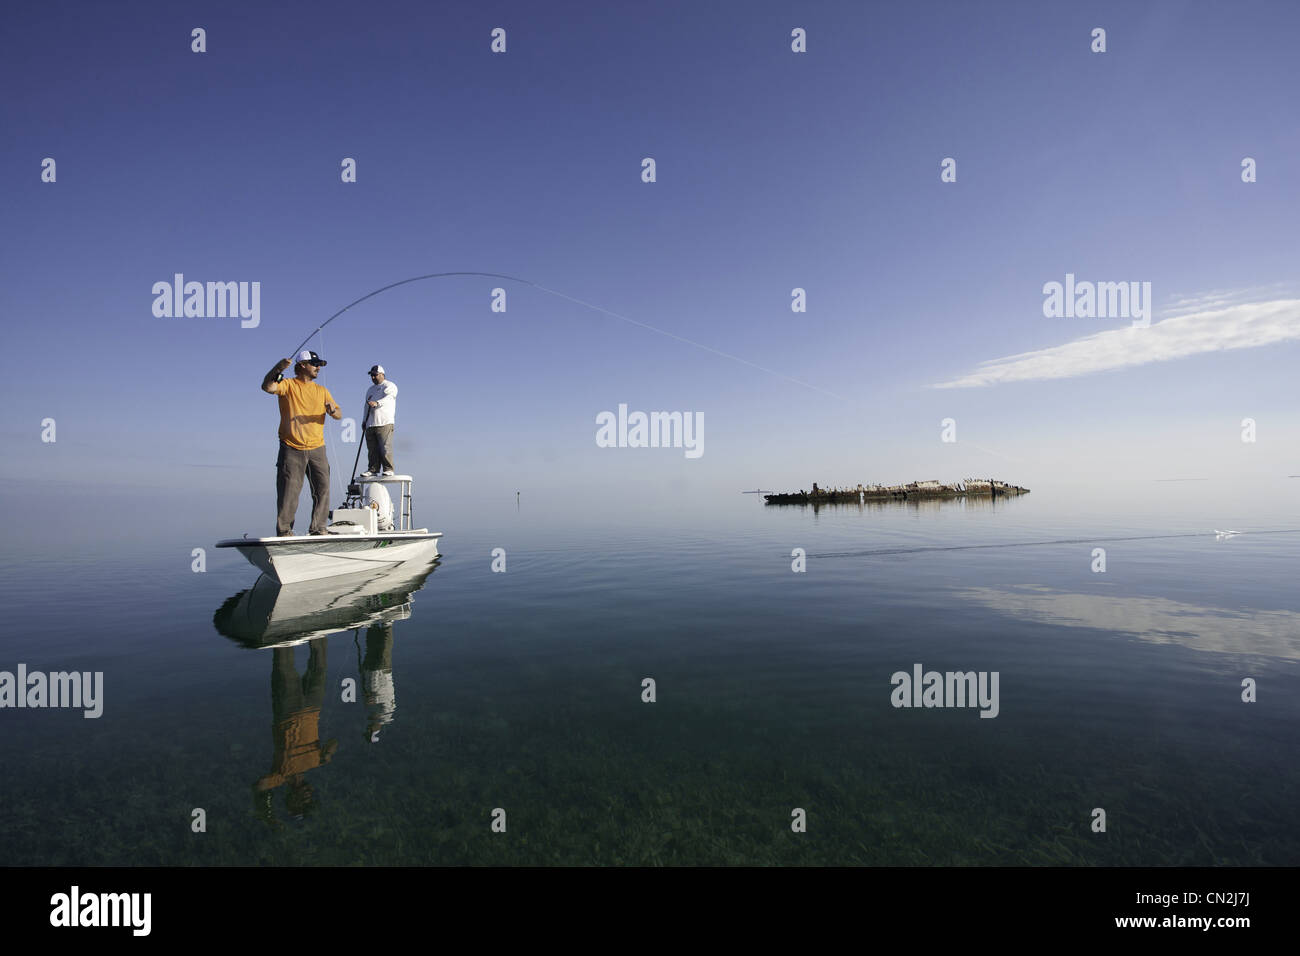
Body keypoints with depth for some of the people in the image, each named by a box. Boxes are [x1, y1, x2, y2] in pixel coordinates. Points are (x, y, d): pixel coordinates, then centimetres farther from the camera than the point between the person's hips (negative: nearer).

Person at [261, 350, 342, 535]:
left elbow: (339, 415, 8)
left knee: (323, 488, -1)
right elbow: (267, 387, -15)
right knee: (288, 491, -3)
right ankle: (284, 531, 3)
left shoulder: (322, 391, 16)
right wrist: (278, 368, -27)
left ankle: (318, 528, 7)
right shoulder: (288, 385, 5)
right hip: (291, 450, -4)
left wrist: (333, 411, -15)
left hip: (317, 449, 4)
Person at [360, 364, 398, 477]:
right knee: (372, 449, 4)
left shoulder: (390, 386, 4)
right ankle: (373, 469, 8)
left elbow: (387, 398, -17)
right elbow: (367, 405, 29)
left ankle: (388, 469, -8)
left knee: (385, 447, -12)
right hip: (370, 424, 7)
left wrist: (377, 403, -35)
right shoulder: (370, 389, 27)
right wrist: (364, 420, 18)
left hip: (384, 423, -7)